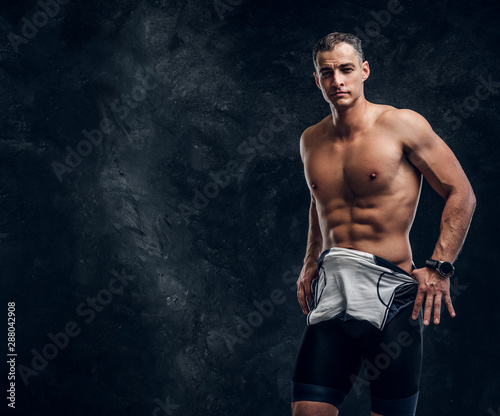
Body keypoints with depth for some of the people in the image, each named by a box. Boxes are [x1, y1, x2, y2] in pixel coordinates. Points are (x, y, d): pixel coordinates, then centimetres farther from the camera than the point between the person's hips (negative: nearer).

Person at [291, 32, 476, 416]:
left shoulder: (402, 125, -3)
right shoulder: (311, 141, 13)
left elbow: (461, 194, -2)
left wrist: (439, 268, -10)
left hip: (389, 292, -4)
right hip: (330, 292, 4)